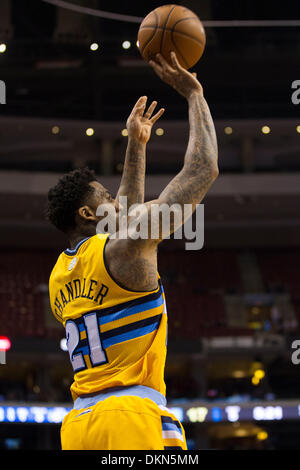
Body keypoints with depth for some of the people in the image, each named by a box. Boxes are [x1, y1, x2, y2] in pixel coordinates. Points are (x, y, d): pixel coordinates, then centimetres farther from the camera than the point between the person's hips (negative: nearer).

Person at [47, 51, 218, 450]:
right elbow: (203, 169, 0)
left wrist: (136, 146, 40)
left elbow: (124, 217, 37)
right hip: (131, 419, -8)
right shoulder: (123, 249, -3)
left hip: (79, 424, 8)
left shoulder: (59, 277, 19)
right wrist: (193, 93, 12)